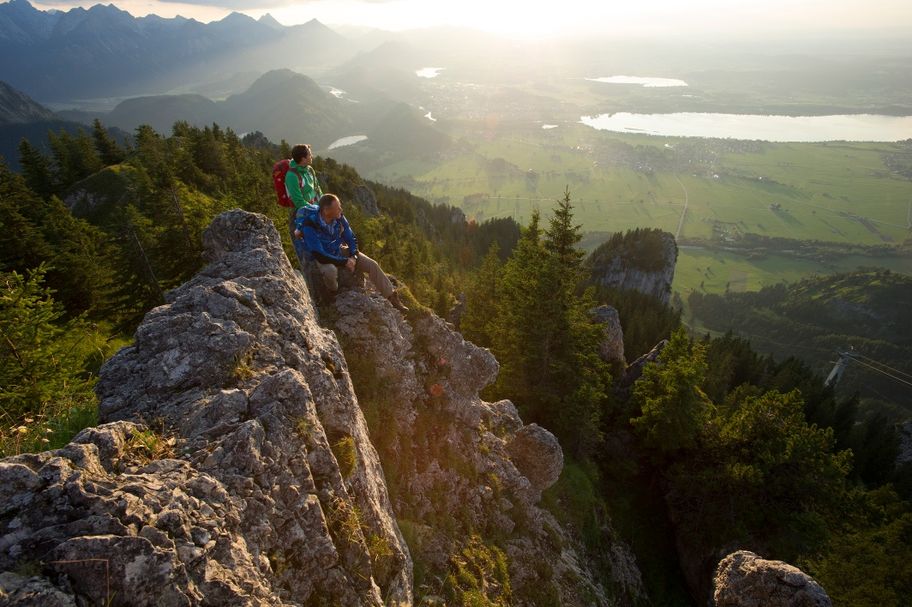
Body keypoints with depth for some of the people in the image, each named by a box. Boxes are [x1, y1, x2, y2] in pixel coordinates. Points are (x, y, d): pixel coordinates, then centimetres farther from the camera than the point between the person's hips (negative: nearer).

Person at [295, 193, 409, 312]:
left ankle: (392, 297, 2)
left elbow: (351, 239, -1)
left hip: (339, 251, 5)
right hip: (322, 257, -5)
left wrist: (353, 257, -18)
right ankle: (334, 296, -10)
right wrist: (344, 262, -27)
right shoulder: (309, 226, -31)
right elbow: (320, 256, -31)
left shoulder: (339, 218, -16)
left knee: (372, 265, -8)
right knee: (330, 271, -41)